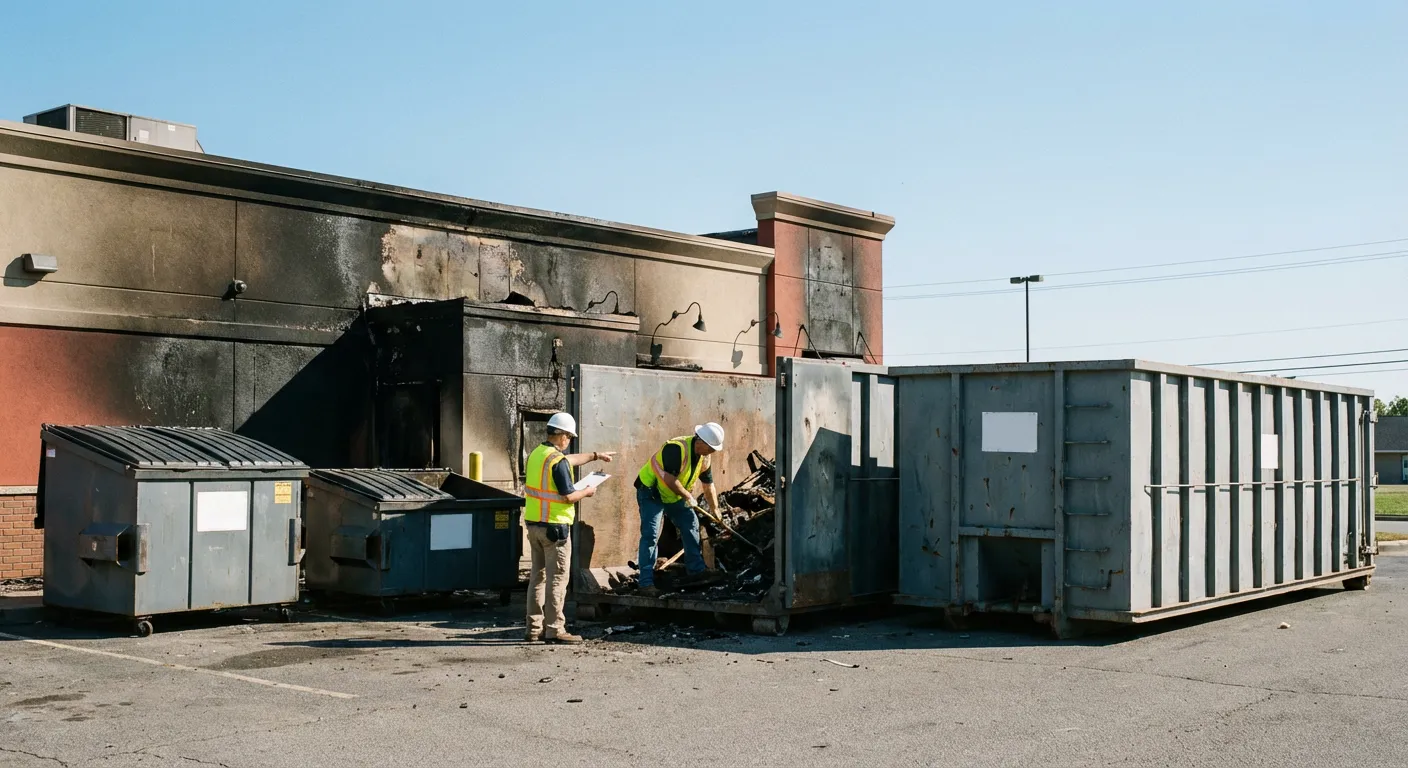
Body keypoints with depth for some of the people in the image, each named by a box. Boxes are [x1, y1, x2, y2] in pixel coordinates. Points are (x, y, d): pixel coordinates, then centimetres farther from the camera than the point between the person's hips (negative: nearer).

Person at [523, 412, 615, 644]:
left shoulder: (536, 454, 10)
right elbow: (568, 497, -18)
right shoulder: (558, 461, -17)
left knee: (538, 575, 14)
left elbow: (570, 460, 25)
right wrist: (587, 492, 1)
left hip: (534, 524, 9)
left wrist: (595, 455, 34)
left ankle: (534, 628, 17)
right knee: (557, 578, -2)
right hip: (554, 526, -9)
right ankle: (554, 629, -1)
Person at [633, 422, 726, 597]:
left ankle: (695, 571, 19)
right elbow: (669, 479, -34)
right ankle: (646, 583, -16)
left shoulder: (703, 458, -2)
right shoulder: (676, 448, -30)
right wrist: (688, 497, -23)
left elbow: (709, 485, 11)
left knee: (691, 525, 8)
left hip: (674, 496, 9)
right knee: (650, 535, -15)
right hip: (651, 492, -9)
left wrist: (715, 510, 17)